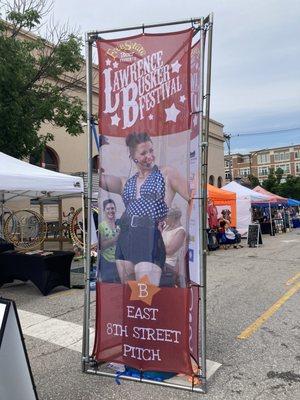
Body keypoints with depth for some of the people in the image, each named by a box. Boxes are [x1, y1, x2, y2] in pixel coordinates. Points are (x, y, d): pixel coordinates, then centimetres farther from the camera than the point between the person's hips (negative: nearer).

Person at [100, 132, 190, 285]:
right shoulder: (126, 183, 19)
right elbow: (101, 180, 8)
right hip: (124, 239, 5)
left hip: (151, 238, -5)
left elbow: (193, 196, 3)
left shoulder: (167, 174, 7)